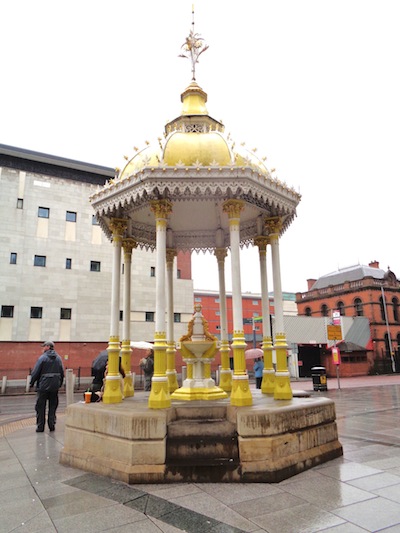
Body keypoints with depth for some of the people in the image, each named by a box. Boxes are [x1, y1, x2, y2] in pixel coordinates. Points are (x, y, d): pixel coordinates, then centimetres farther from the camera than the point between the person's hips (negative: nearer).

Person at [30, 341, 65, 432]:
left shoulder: (42, 358, -10)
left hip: (43, 386, -4)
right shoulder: (58, 358, 5)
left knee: (41, 407, 7)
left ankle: (40, 427, 10)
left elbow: (35, 372, -10)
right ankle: (52, 425, 13)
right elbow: (62, 373, 8)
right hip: (55, 387, 4)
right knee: (53, 406, 12)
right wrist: (60, 384, 17)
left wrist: (32, 383, 3)